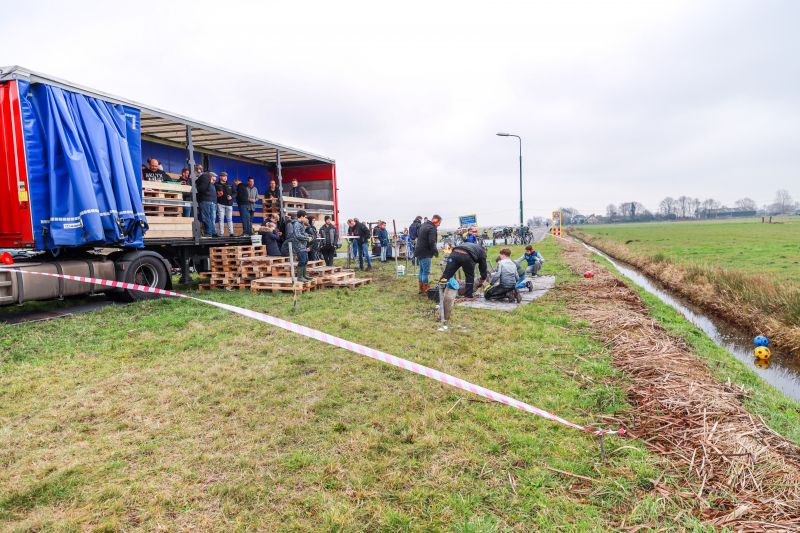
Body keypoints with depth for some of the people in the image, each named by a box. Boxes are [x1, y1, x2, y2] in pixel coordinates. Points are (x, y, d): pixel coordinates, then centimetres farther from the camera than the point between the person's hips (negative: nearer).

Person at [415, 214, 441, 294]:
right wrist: (436, 253, -12)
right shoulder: (431, 228, -17)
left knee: (422, 271, 17)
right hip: (425, 254, -10)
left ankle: (421, 289, 25)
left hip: (419, 252, 10)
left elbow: (418, 237, 24)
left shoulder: (423, 225, 13)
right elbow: (432, 243, -23)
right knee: (426, 272, -5)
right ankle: (427, 291, 0)